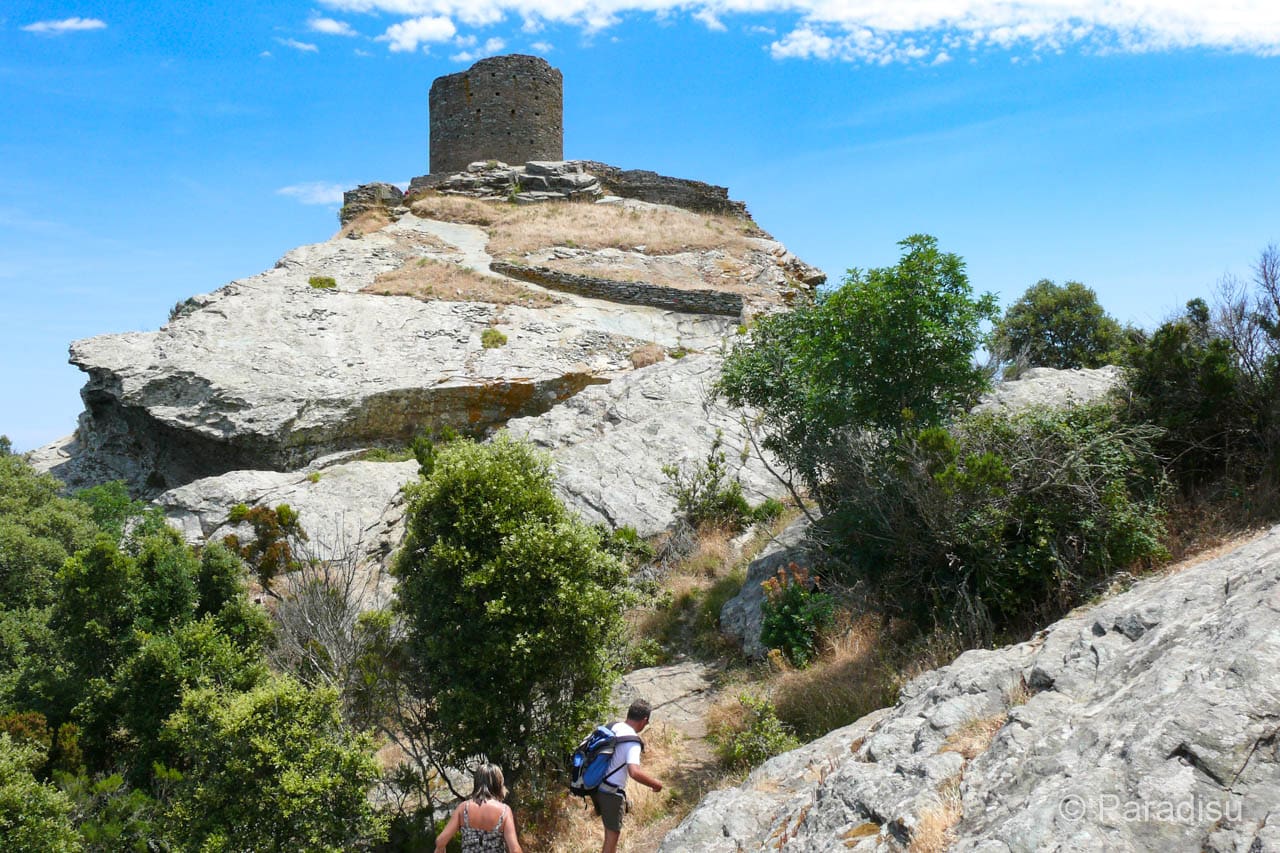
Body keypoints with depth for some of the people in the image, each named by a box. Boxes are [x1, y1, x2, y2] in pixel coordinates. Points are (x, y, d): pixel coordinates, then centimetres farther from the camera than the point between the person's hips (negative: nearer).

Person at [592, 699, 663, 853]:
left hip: (597, 787, 8)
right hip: (612, 793, -8)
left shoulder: (612, 727, 2)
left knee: (611, 830, 29)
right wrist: (655, 784, -19)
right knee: (612, 835, 7)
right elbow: (634, 772, -35)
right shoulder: (632, 741, -22)